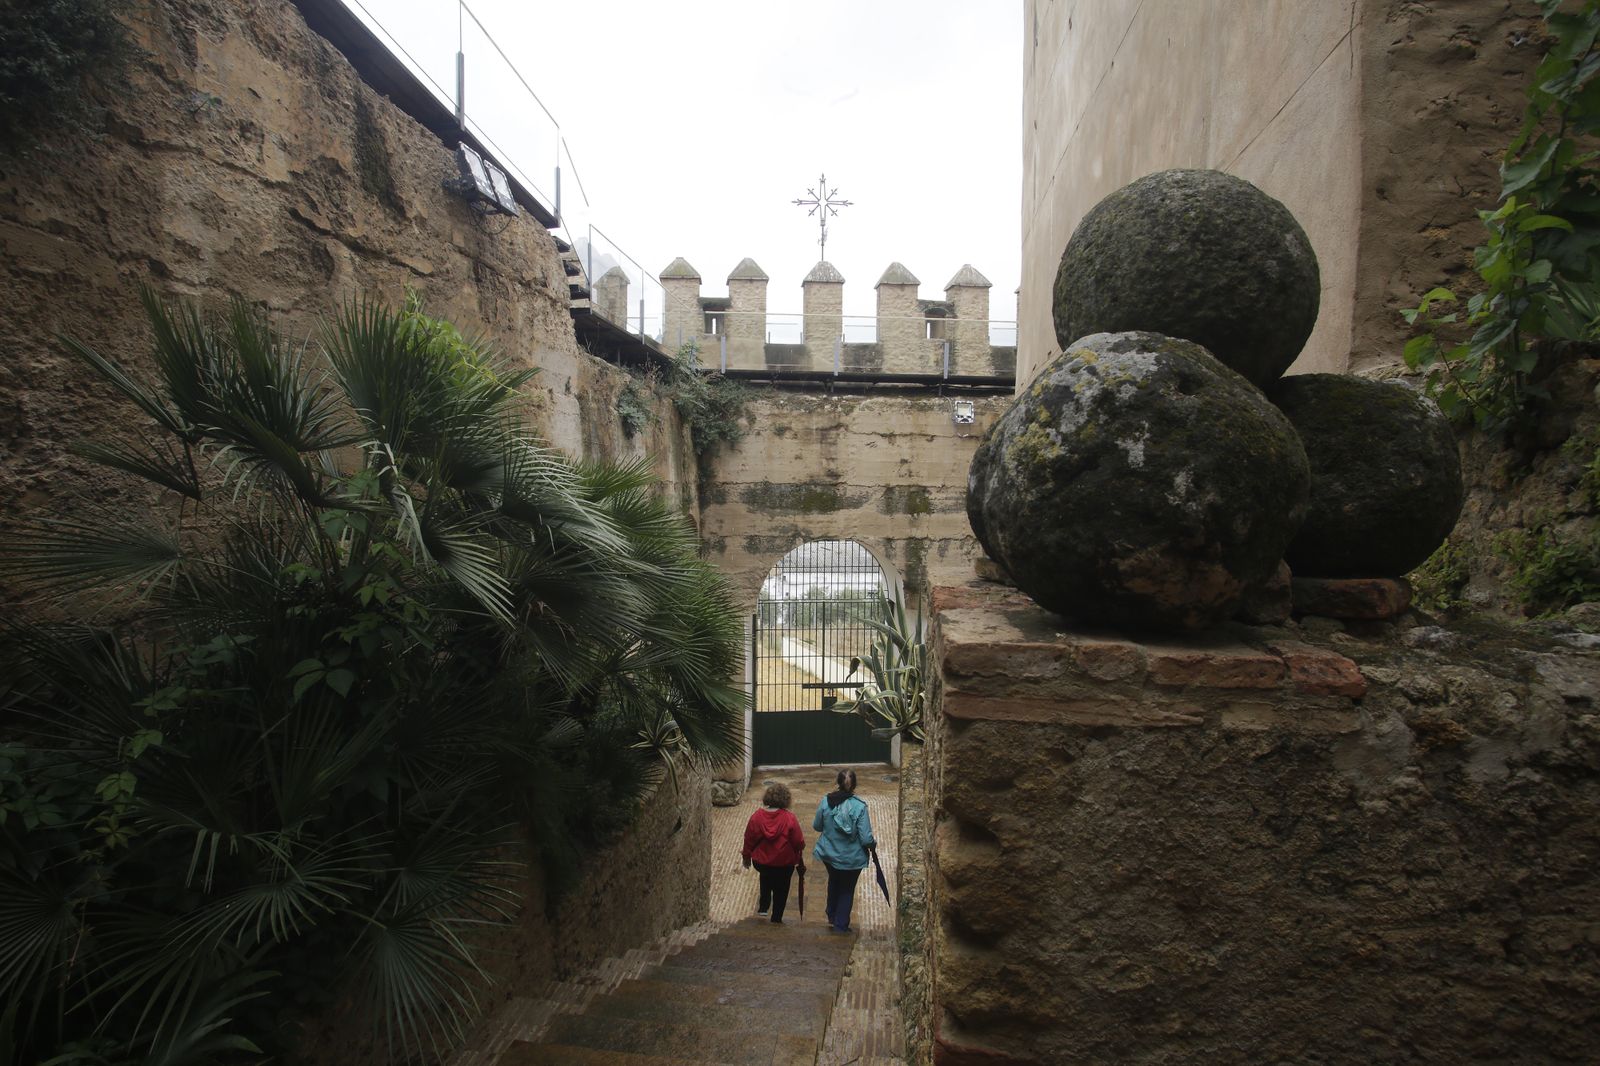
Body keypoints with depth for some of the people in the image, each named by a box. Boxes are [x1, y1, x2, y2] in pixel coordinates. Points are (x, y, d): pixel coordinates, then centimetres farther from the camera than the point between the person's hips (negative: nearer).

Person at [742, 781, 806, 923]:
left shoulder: (756, 817, -14)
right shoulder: (790, 818, -21)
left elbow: (748, 840, -4)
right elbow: (798, 842, -12)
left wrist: (747, 857, 13)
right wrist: (800, 858, 7)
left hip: (760, 862, 3)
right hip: (784, 864, -3)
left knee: (766, 875, 35)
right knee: (781, 889, 21)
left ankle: (764, 905, 31)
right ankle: (776, 918, 31)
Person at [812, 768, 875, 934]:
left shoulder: (826, 801, -16)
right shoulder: (859, 806, -24)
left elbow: (816, 826, -2)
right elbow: (866, 838, -23)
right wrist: (873, 845, 0)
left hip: (828, 853, 3)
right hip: (852, 858, -3)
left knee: (834, 881, 32)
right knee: (847, 889, 22)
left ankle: (831, 916, 46)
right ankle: (841, 925, 31)